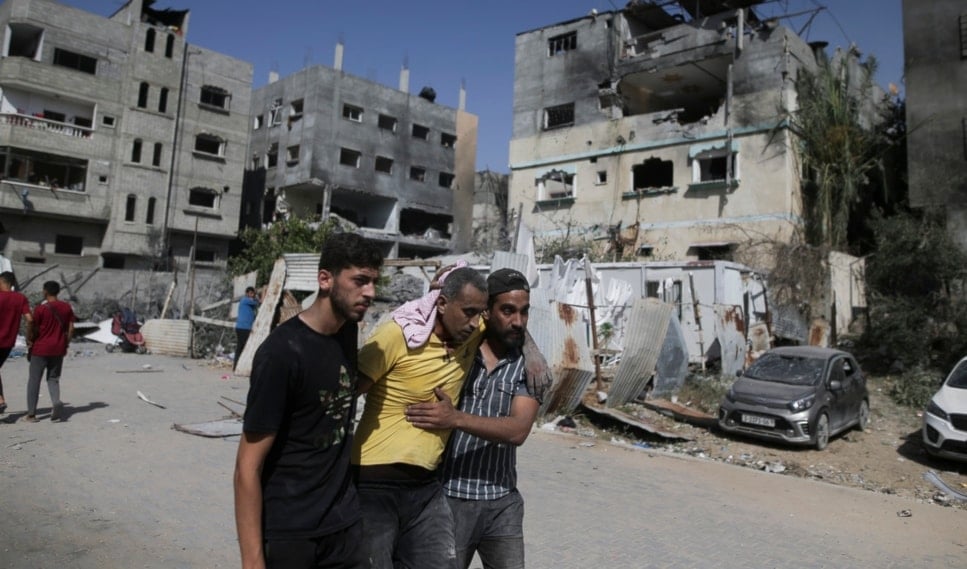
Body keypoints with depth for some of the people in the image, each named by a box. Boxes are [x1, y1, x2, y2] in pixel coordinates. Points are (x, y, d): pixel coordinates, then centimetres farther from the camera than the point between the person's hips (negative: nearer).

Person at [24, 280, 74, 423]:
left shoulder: (41, 308, -11)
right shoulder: (67, 307, 2)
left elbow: (32, 328, -8)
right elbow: (71, 328, 3)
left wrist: (29, 341, 9)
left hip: (41, 349, -4)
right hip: (58, 350, 4)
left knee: (34, 380, 7)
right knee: (53, 379, 13)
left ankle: (31, 414, 9)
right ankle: (56, 402, -13)